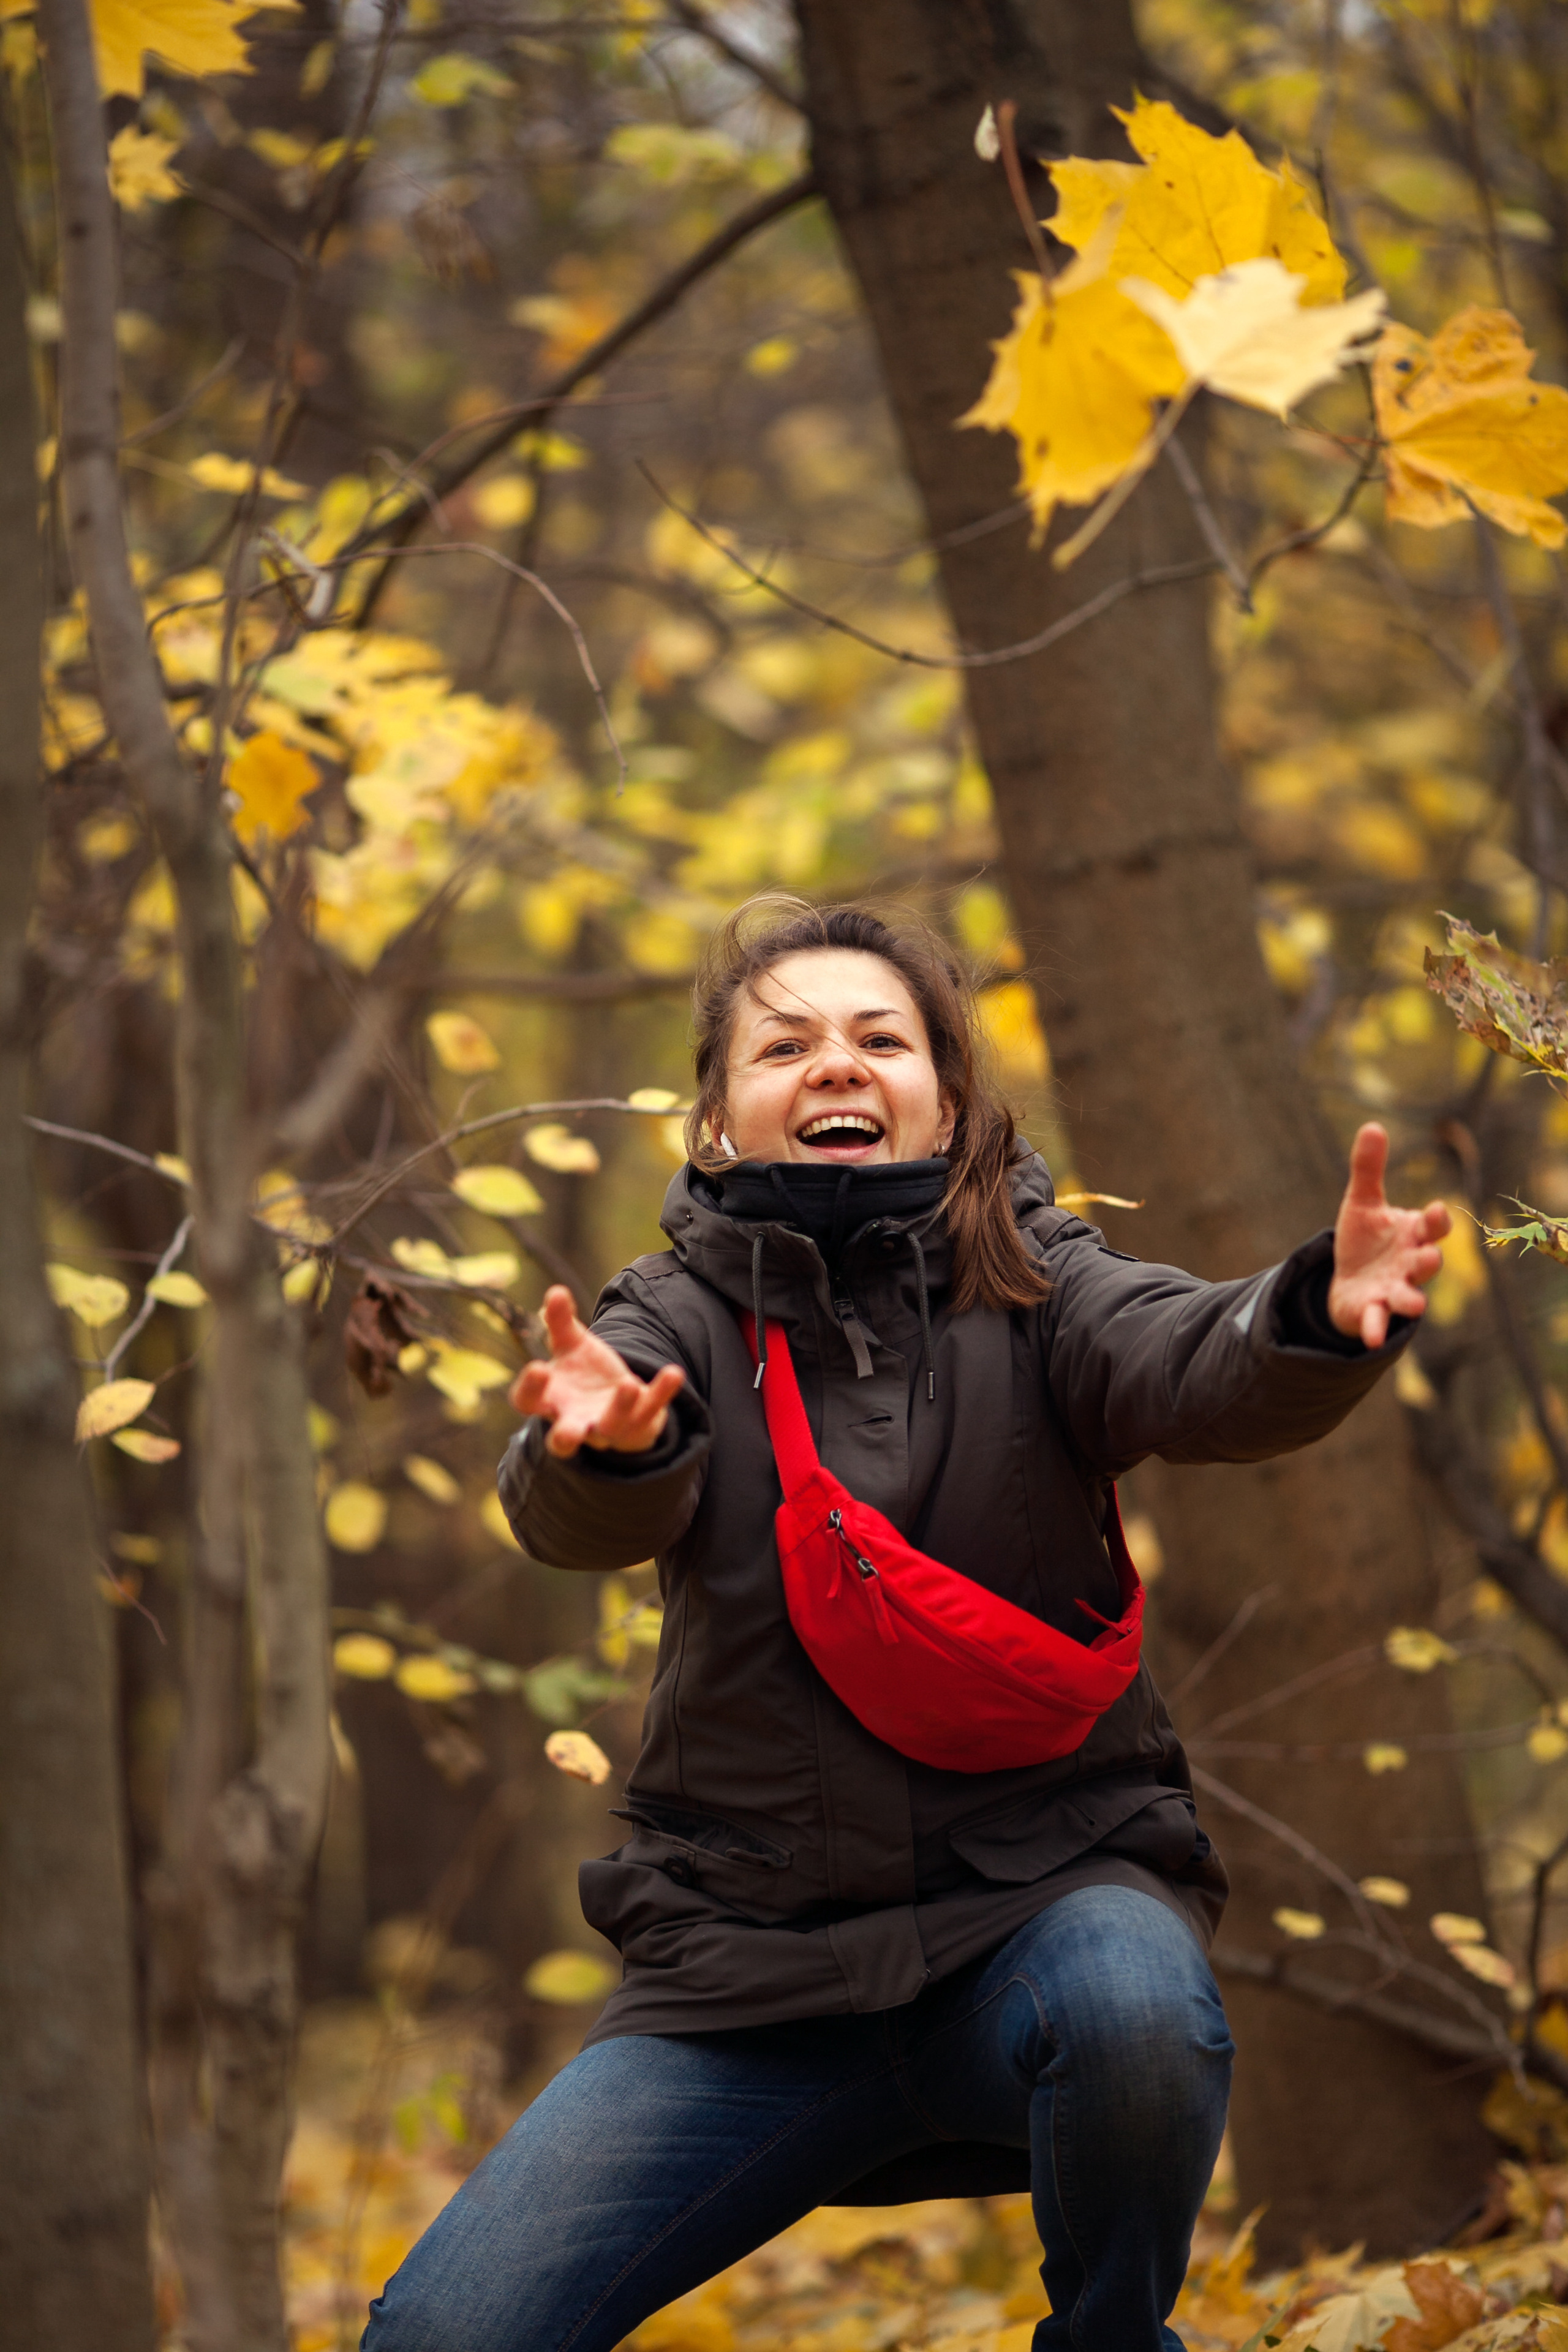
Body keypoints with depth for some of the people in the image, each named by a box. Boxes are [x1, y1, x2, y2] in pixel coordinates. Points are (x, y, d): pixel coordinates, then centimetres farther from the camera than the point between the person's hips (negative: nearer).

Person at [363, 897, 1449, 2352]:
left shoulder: (1032, 1292, 0)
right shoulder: (685, 1317, 1)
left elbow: (1197, 1369, -21)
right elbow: (586, 1517, -19)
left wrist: (1320, 1317, -45)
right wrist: (604, 1446, -44)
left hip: (1042, 1891, -1)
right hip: (753, 1961, 1)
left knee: (1132, 2003, -36)